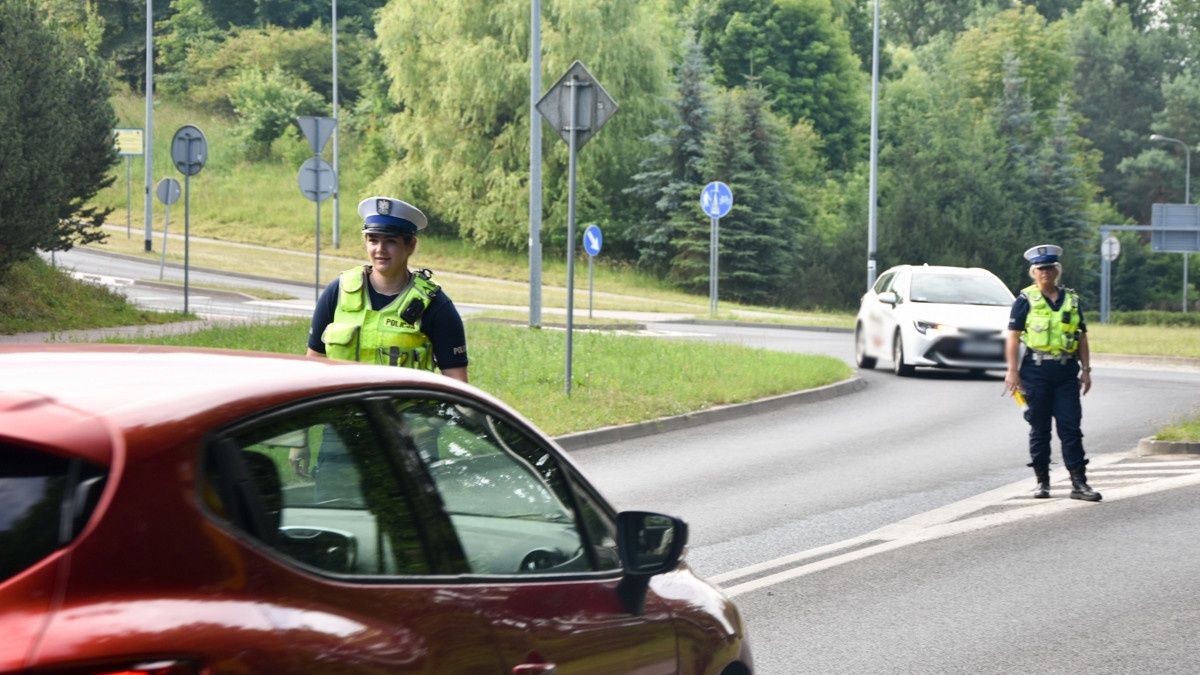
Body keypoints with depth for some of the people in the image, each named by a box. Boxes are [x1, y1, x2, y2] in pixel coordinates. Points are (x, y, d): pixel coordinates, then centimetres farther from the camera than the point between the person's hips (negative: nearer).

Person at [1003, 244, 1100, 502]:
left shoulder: (1072, 300, 13)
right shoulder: (1026, 301, 1)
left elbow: (1082, 337, 16)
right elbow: (1013, 337, -2)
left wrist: (1086, 370, 8)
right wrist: (1013, 371, -10)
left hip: (1067, 372, 3)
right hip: (1037, 371, -3)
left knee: (1071, 427, -1)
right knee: (1040, 429, 4)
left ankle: (1079, 483, -2)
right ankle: (1042, 481, 12)